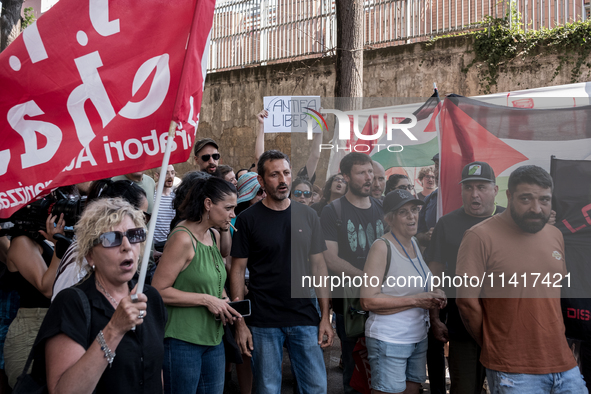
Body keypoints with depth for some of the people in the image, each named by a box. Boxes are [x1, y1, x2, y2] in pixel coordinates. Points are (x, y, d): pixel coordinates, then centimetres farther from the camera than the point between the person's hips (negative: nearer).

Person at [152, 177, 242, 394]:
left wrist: (223, 301, 5)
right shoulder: (183, 239, -16)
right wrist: (206, 300, -19)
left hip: (213, 340, 8)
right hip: (182, 341, -8)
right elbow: (159, 291, -19)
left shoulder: (214, 236, 10)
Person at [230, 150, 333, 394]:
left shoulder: (307, 216, 6)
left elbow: (318, 266, 8)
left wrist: (325, 316, 3)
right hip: (264, 322, -2)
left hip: (305, 319, 3)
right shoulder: (248, 219, -3)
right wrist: (240, 323, -8)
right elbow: (238, 270, -3)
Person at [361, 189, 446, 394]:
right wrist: (415, 301, -20)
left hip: (418, 337, 8)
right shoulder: (381, 247, -13)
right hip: (388, 340, -7)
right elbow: (368, 300, -19)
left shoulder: (415, 244, 10)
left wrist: (433, 297, 2)